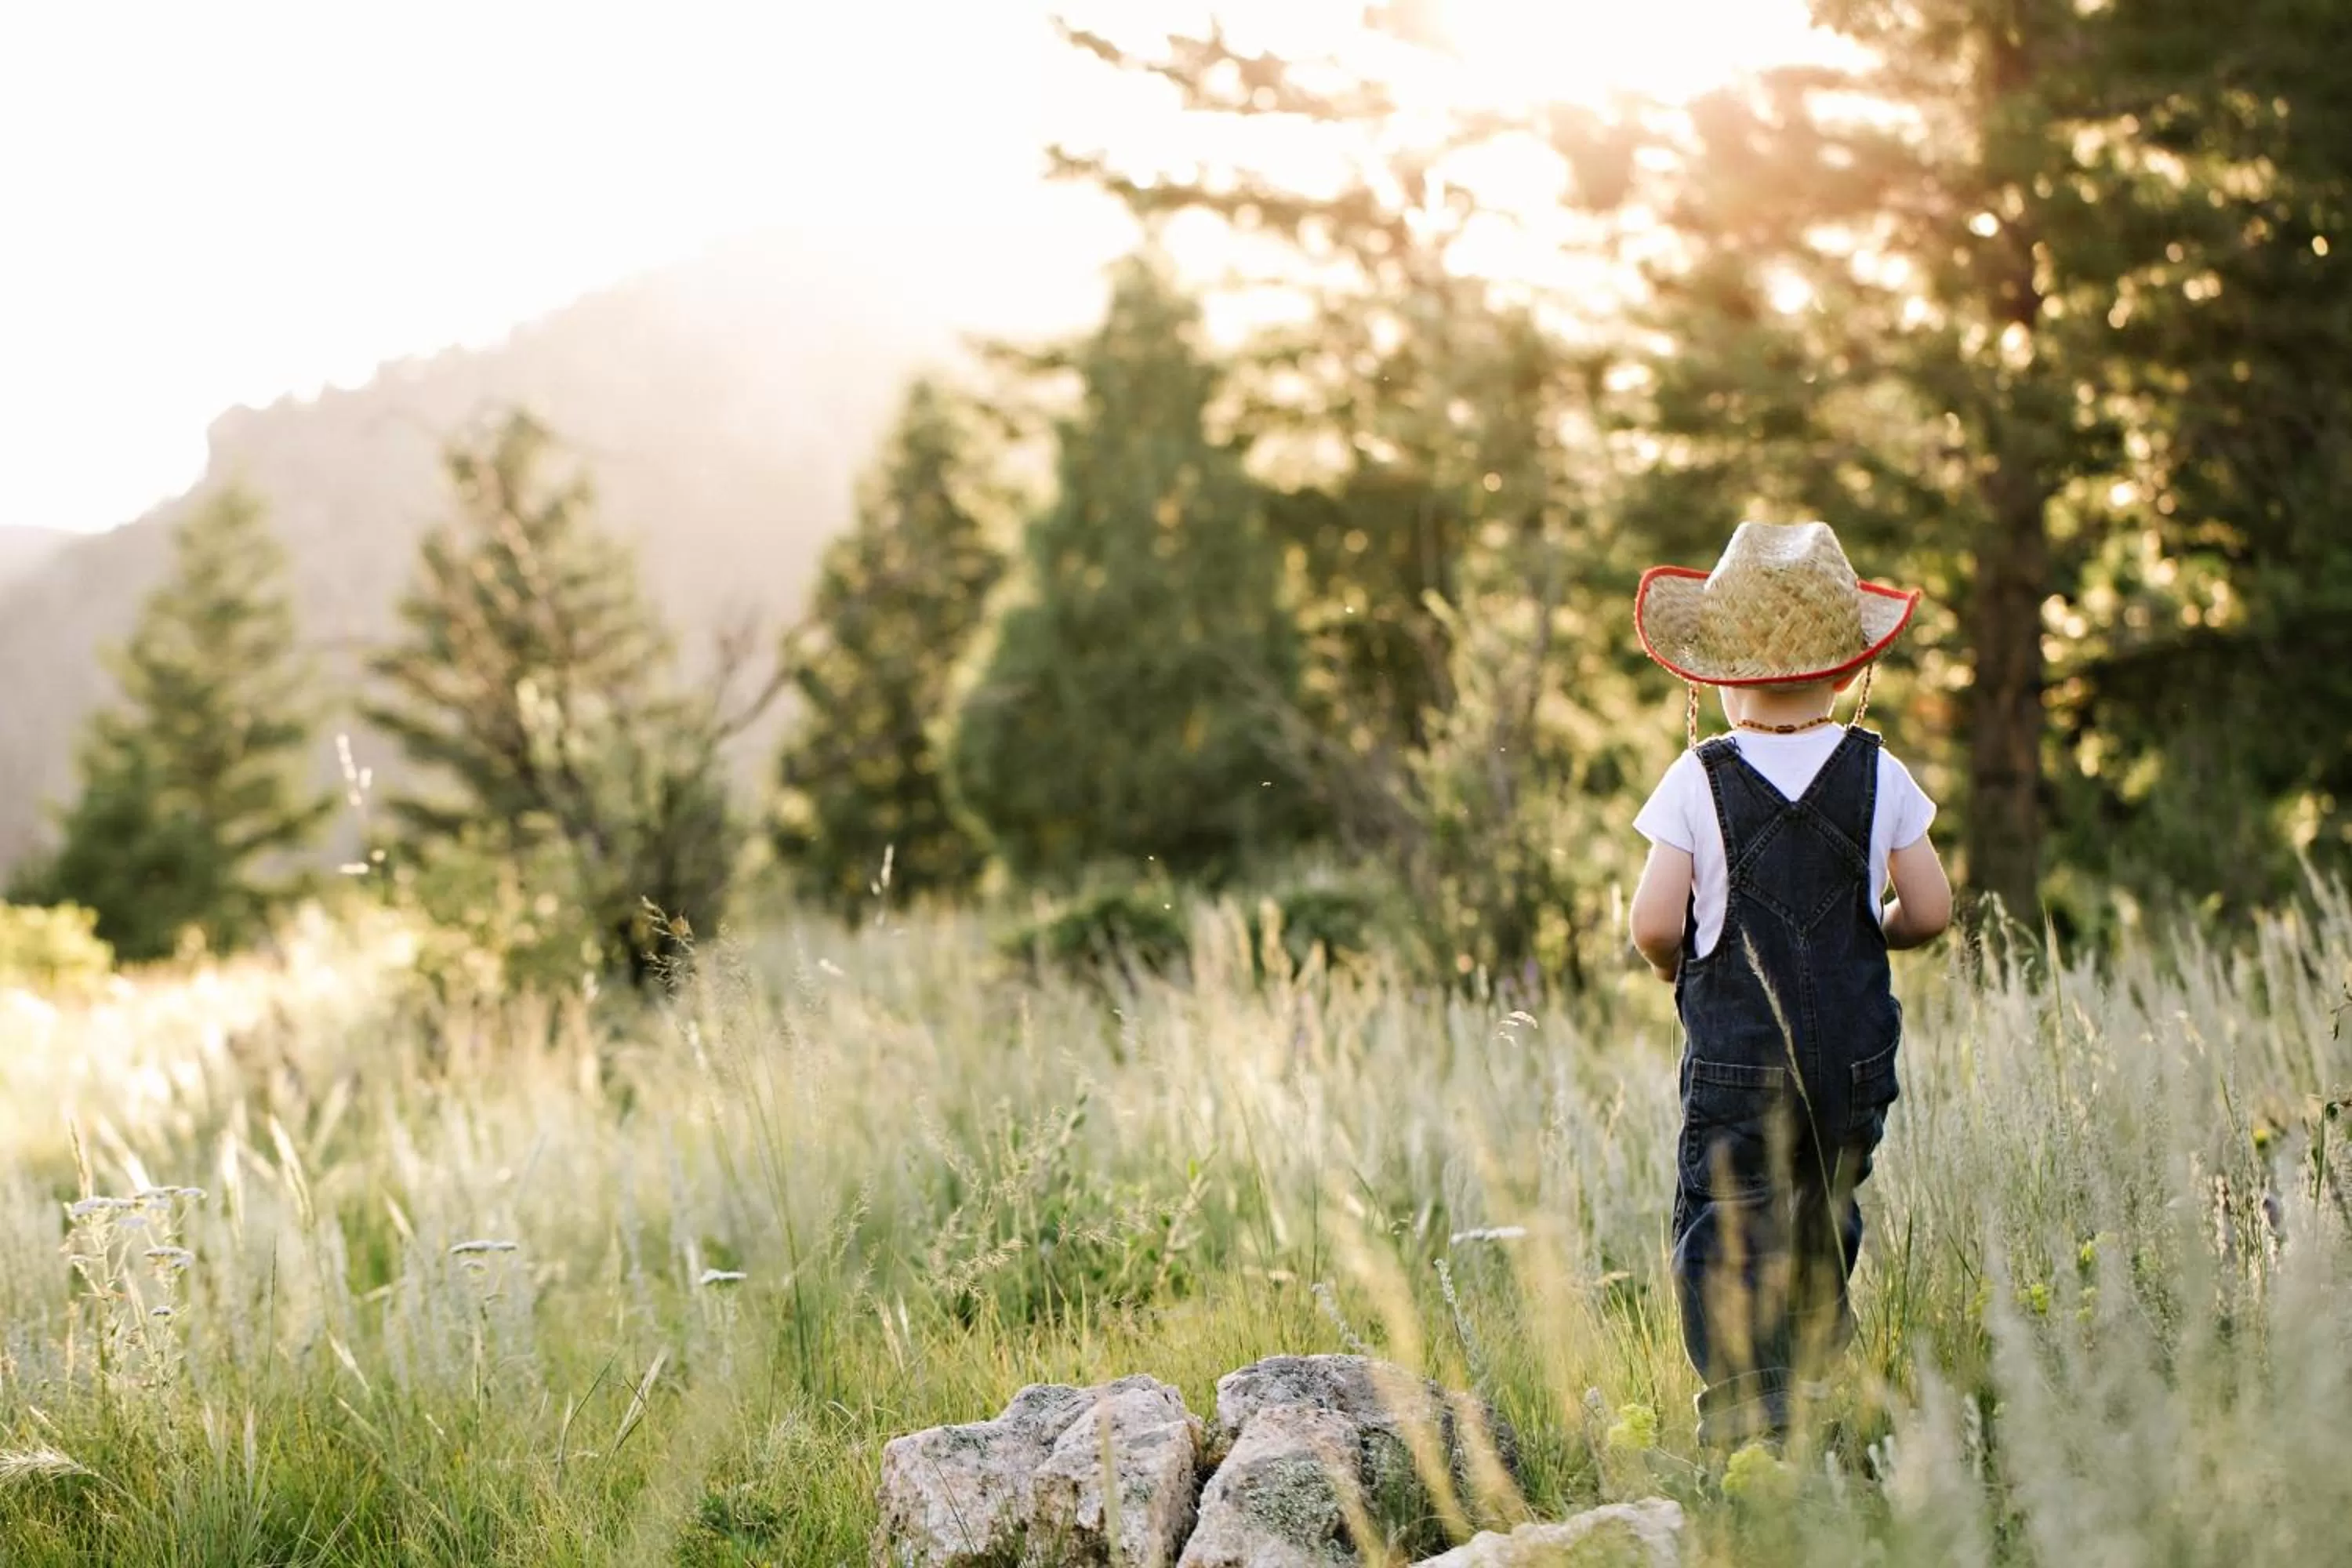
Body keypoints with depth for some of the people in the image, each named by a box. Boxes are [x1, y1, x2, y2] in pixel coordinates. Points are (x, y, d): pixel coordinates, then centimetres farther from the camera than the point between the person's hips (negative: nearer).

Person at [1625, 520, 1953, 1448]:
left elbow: (1654, 925, -14)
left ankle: (1746, 1413, -13)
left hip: (1735, 1058, -3)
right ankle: (1822, 1381, 24)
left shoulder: (1699, 782, -9)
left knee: (1723, 1231, -2)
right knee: (1824, 1221, 19)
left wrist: (1678, 967, 8)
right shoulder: (1877, 776, -1)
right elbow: (1929, 911, 0)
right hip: (1854, 1056, 4)